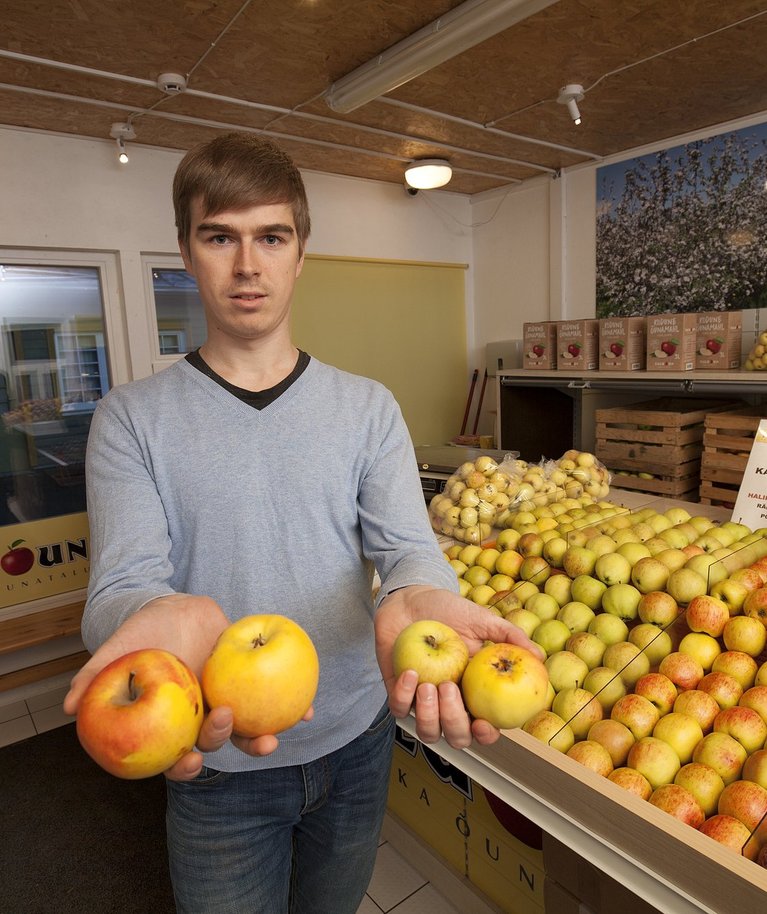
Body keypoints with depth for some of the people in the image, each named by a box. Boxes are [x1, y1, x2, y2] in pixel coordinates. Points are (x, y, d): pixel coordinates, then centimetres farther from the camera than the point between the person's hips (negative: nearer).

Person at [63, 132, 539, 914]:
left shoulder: (367, 408, -4)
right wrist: (167, 618, -41)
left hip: (356, 740, 2)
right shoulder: (131, 419, -8)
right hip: (216, 762, -1)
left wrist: (415, 599, -37)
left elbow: (407, 543, -13)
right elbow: (121, 582, -17)